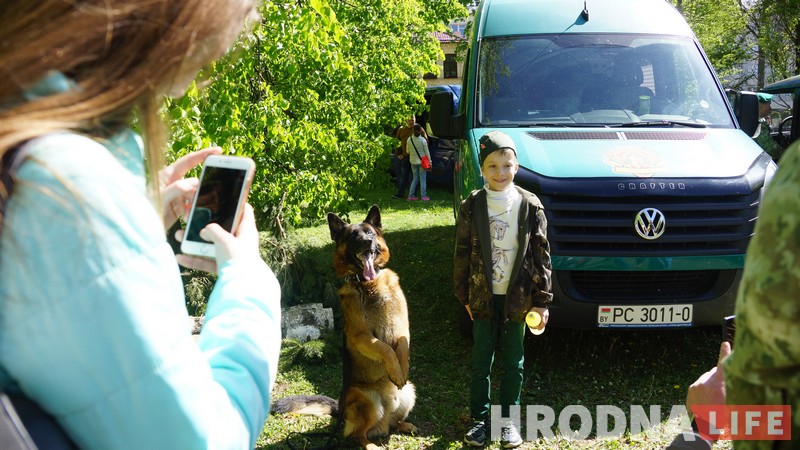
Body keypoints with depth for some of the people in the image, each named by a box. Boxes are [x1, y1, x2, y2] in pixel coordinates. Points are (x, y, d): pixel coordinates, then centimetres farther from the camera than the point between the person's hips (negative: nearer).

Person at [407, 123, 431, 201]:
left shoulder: (409, 139, -5)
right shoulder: (423, 140, -12)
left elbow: (407, 151, 3)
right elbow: (427, 152, -7)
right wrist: (429, 161, 1)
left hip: (413, 161, 3)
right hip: (422, 161, -3)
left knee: (415, 179, 12)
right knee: (423, 179, 4)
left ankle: (411, 196, 7)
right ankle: (423, 196, 3)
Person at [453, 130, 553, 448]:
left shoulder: (531, 206, -4)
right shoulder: (472, 207, -3)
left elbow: (541, 255, -2)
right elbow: (462, 254, 2)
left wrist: (542, 300, -3)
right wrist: (464, 295, 2)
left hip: (518, 297, 0)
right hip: (483, 297, 0)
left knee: (513, 363, 10)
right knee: (480, 362, 9)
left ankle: (508, 419, 24)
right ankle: (480, 418, 23)